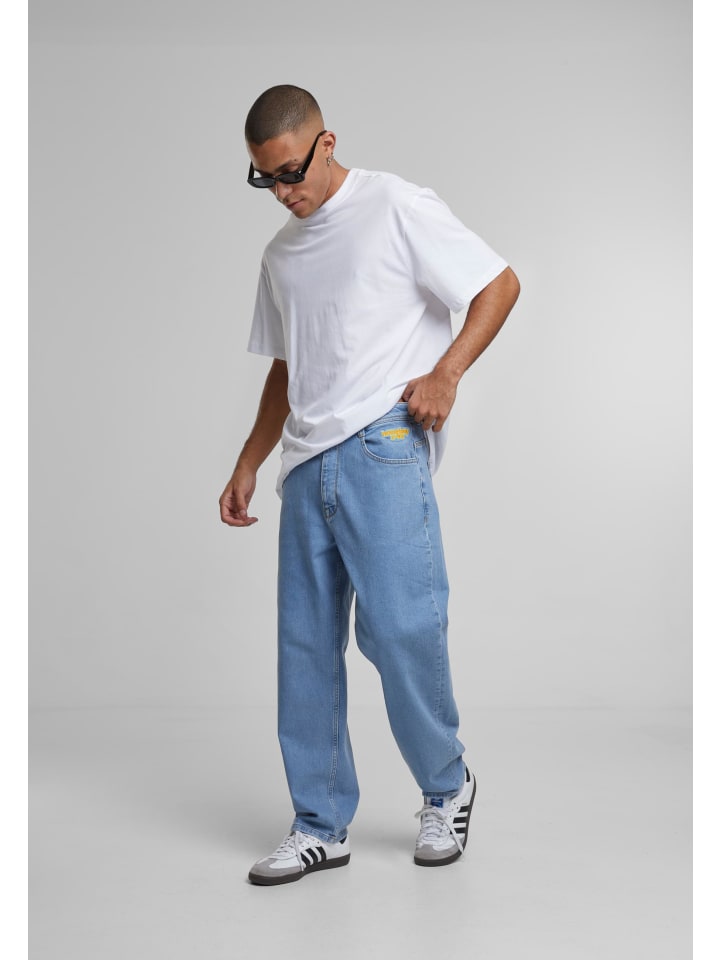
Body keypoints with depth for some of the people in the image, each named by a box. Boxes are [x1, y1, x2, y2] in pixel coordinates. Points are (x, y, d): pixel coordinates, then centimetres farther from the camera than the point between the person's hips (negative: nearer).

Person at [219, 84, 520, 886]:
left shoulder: (397, 208, 1)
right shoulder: (280, 253, 21)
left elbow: (500, 285, -1)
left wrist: (446, 371, -14)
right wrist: (247, 464, 20)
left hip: (382, 447, -6)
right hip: (307, 462, 7)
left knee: (398, 629, -11)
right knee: (305, 645, 4)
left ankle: (446, 790, 13)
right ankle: (321, 827, 15)